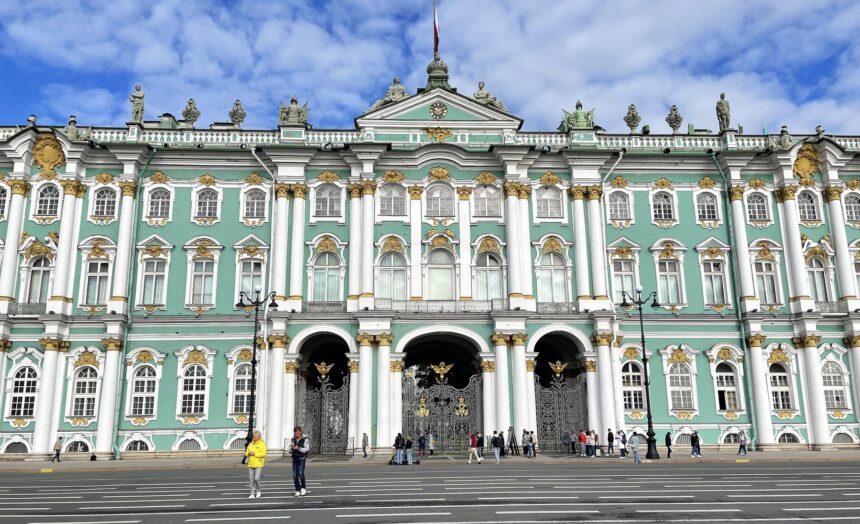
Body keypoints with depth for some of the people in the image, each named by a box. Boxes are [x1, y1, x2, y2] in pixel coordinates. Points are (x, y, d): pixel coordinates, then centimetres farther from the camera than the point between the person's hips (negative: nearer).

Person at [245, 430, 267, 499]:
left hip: (259, 465, -6)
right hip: (251, 464, 6)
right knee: (251, 480, 6)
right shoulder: (250, 444, 12)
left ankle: (259, 490, 12)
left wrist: (254, 454, -19)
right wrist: (248, 454, -9)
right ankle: (252, 493, 14)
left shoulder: (262, 444, -5)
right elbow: (246, 453, 14)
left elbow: (263, 454, -13)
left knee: (256, 478, -12)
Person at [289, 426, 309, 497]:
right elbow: (290, 451, 13)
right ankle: (297, 491, 9)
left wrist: (298, 448, -25)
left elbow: (307, 449, -13)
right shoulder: (293, 439, 9)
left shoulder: (305, 439, -6)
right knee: (295, 475, 1)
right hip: (294, 458, 5)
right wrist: (292, 448, -11)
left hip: (302, 458, -5)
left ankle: (303, 488, 2)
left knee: (301, 473, -17)